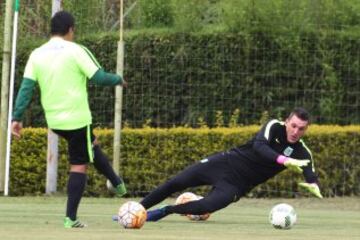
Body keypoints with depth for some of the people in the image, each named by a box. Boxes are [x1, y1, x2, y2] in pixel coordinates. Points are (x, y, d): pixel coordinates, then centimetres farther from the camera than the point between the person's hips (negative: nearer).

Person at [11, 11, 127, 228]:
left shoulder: (37, 55, 3)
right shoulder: (76, 51, -11)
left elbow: (26, 88, -1)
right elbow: (99, 78, -13)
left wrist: (17, 118, 0)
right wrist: (118, 80, 7)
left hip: (54, 120, 6)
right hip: (77, 118, -6)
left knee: (92, 145, 30)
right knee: (79, 165, 2)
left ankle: (117, 183, 38)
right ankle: (71, 218, -1)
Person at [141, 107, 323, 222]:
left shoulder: (301, 153, -9)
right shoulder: (274, 127, -13)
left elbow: (310, 173, -22)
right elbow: (259, 146, -30)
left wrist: (313, 184, -47)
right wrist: (283, 160, -45)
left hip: (236, 185, 0)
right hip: (225, 163, 0)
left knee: (206, 207, -25)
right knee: (176, 183, -5)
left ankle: (163, 212, -3)